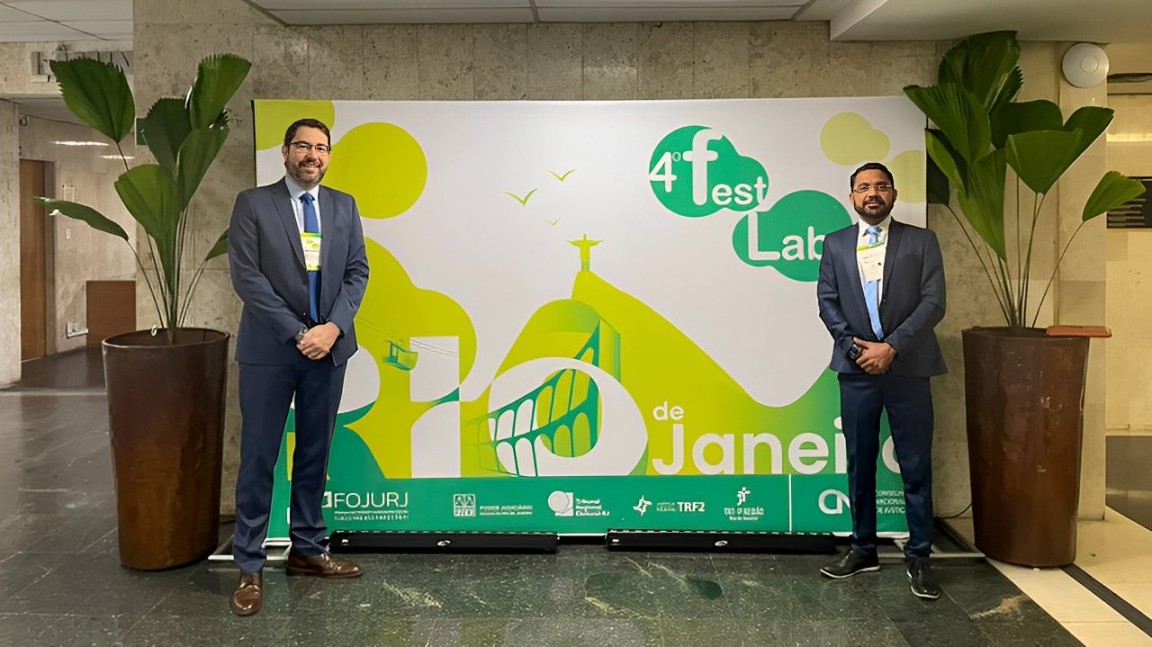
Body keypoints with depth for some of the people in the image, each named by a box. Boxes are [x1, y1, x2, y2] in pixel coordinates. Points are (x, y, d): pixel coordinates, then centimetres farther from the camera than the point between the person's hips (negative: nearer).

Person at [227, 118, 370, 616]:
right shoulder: (253, 203, -2)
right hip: (269, 350, -4)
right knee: (259, 457, 2)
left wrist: (334, 326, -11)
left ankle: (307, 550, 24)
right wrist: (296, 333, -15)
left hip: (329, 346, 4)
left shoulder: (344, 206, 10)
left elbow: (357, 271, 5)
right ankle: (250, 566, 10)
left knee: (315, 454, 11)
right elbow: (246, 276, -9)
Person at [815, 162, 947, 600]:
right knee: (860, 462, 8)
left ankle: (918, 557, 11)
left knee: (915, 465, 2)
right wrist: (855, 346, -8)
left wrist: (891, 347, -13)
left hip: (908, 368, -2)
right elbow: (827, 301, 5)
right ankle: (863, 549, 19)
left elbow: (933, 302, -5)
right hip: (856, 367, 2)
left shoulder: (921, 241, 3)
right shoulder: (836, 244, 10)